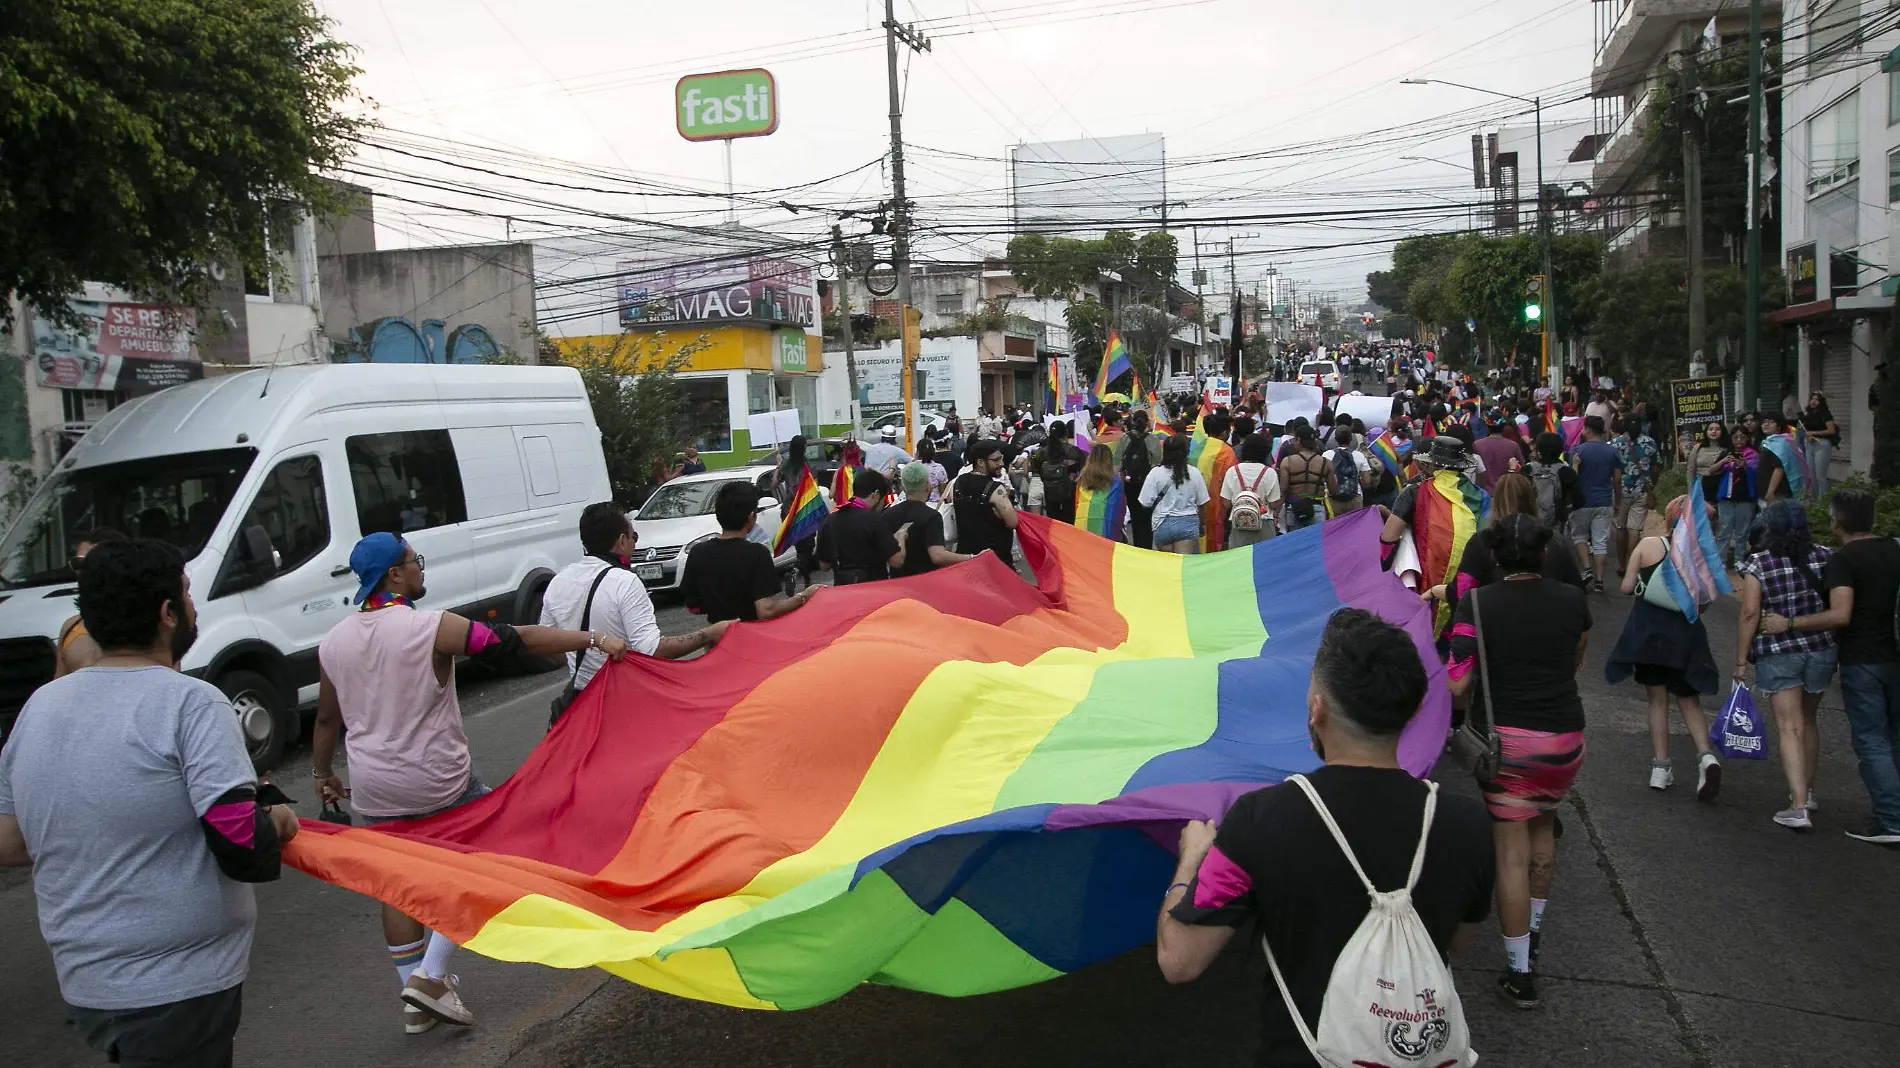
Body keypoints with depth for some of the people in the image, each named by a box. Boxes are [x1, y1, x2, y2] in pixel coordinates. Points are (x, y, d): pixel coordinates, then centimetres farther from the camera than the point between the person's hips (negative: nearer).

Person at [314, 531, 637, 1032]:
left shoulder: (333, 641, 0)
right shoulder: (430, 627, -19)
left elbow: (327, 718, 10)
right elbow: (515, 639, -21)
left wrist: (323, 774, 26)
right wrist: (595, 638, -19)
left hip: (373, 789, 6)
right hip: (439, 782, -5)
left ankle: (415, 1000, 23)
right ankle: (430, 976, 6)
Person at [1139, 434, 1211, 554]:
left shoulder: (1156, 473, -8)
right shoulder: (1194, 473, -4)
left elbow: (1145, 503, -7)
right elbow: (1202, 503, 4)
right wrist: (1200, 524, 20)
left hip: (1163, 524, 0)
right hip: (1188, 522, 0)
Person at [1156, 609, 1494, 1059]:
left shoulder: (1258, 821, -27)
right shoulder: (1466, 825, -19)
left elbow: (1178, 962, -20)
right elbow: (1459, 942, 1)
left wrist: (1192, 856, -4)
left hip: (1296, 1053, -2)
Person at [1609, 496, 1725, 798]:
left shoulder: (1648, 545, -8)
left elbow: (1627, 587, -6)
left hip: (1647, 630, -1)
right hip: (1685, 634, 1)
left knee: (1658, 699, 12)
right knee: (1689, 702, 13)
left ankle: (1661, 768, 12)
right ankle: (1706, 756, -8)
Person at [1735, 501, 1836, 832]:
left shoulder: (1758, 564, -9)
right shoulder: (1824, 557, 0)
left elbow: (1749, 613, -13)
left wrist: (1741, 662, -7)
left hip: (1776, 654, -4)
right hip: (1822, 649, 4)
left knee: (1790, 728, -2)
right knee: (1808, 720, 23)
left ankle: (1798, 806, -11)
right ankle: (1807, 789, 37)